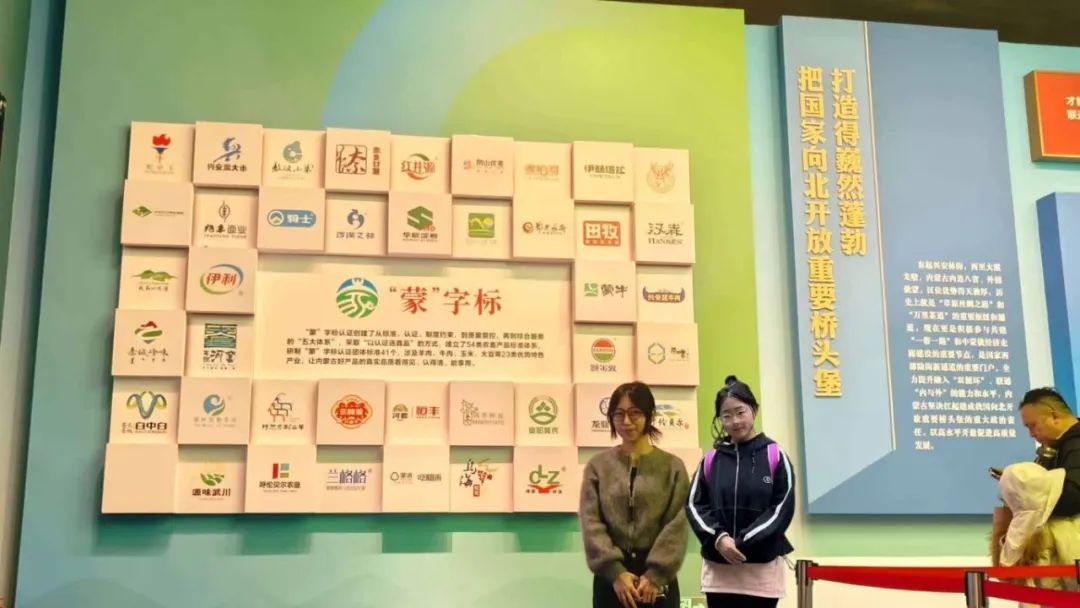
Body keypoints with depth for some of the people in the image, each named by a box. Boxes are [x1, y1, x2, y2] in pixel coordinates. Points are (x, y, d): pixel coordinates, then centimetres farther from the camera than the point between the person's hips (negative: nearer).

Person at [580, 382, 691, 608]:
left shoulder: (672, 466, 3)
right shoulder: (598, 466, 4)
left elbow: (677, 525, -4)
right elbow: (591, 523, -3)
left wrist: (656, 575, -14)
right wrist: (616, 572, -13)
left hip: (658, 578, 0)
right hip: (610, 578, 1)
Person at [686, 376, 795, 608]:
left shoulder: (775, 456, -2)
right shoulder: (711, 460, 4)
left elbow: (783, 509, -7)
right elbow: (694, 505, 3)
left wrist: (744, 542, -15)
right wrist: (718, 538, -15)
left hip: (763, 568, -2)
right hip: (718, 568, 2)